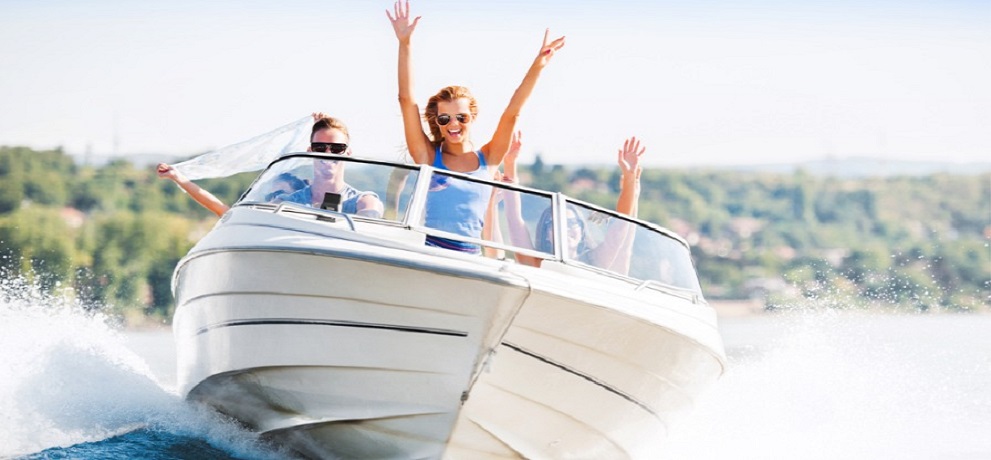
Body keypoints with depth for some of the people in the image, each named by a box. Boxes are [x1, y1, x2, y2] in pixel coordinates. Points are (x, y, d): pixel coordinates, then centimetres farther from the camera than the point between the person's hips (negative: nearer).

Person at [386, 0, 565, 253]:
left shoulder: (487, 160, 13)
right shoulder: (428, 156, 8)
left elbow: (512, 113, 6)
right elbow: (407, 99, 3)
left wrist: (537, 67, -4)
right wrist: (404, 44, -3)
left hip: (469, 258, 2)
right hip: (426, 250, -2)